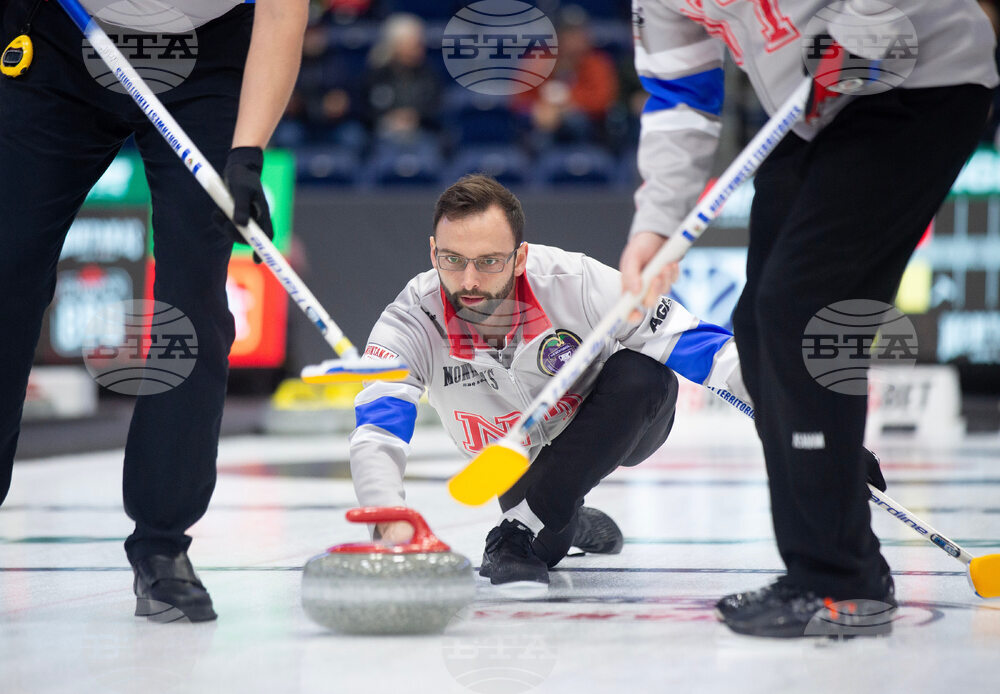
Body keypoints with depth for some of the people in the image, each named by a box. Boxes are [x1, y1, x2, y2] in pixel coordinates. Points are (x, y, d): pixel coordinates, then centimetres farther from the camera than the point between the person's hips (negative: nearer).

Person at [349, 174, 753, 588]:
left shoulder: (576, 282, -34)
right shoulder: (410, 321, -29)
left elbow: (697, 344, -28)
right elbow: (375, 438, -37)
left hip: (618, 429, -3)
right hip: (523, 460, 3)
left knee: (644, 377, -32)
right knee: (542, 551, -17)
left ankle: (520, 530, -24)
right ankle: (568, 524, 23)